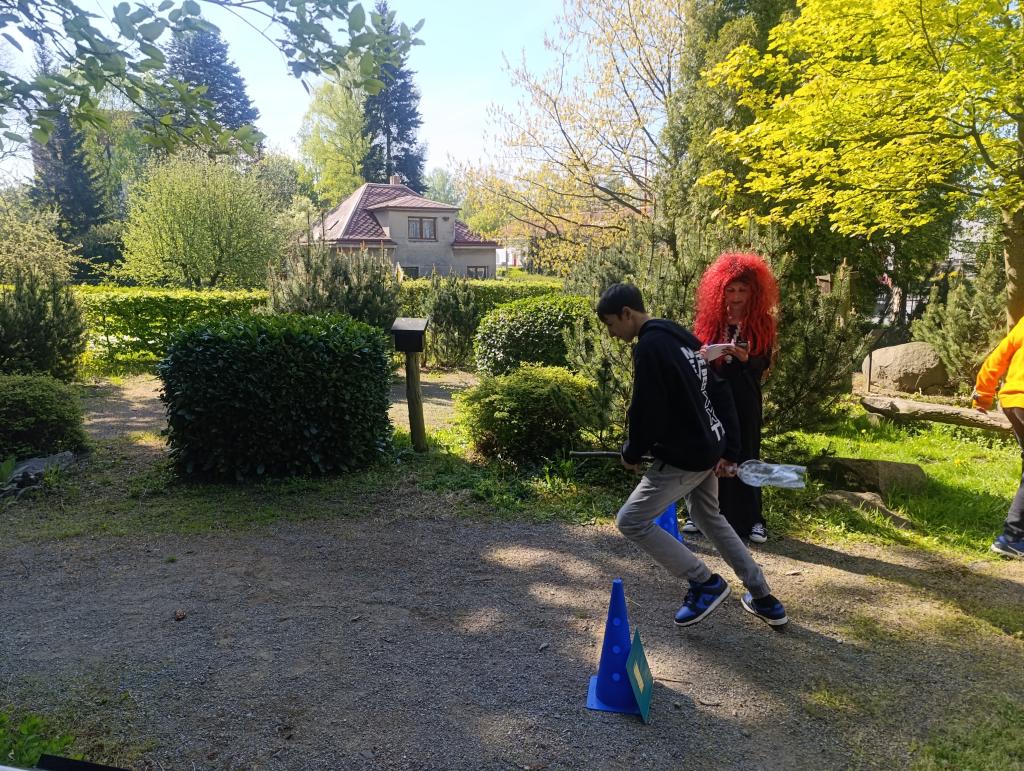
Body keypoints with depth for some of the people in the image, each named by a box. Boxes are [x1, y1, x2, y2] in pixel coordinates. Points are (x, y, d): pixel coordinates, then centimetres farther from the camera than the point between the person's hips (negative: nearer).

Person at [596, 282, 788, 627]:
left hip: (682, 457, -10)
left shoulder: (650, 345, -18)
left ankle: (705, 583, 7)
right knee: (709, 517, 27)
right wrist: (727, 451, 12)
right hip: (709, 450, 10)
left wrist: (632, 453, -3)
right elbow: (721, 394, 13)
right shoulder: (683, 337, 11)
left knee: (631, 520, -1)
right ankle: (764, 599, 34)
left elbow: (647, 411, -22)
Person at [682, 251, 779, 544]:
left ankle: (750, 519, 11)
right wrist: (701, 356, -16)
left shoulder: (762, 323, 0)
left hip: (744, 399, -1)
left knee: (744, 455, 2)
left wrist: (746, 358, -23)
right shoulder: (709, 319, 4)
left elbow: (764, 363, -3)